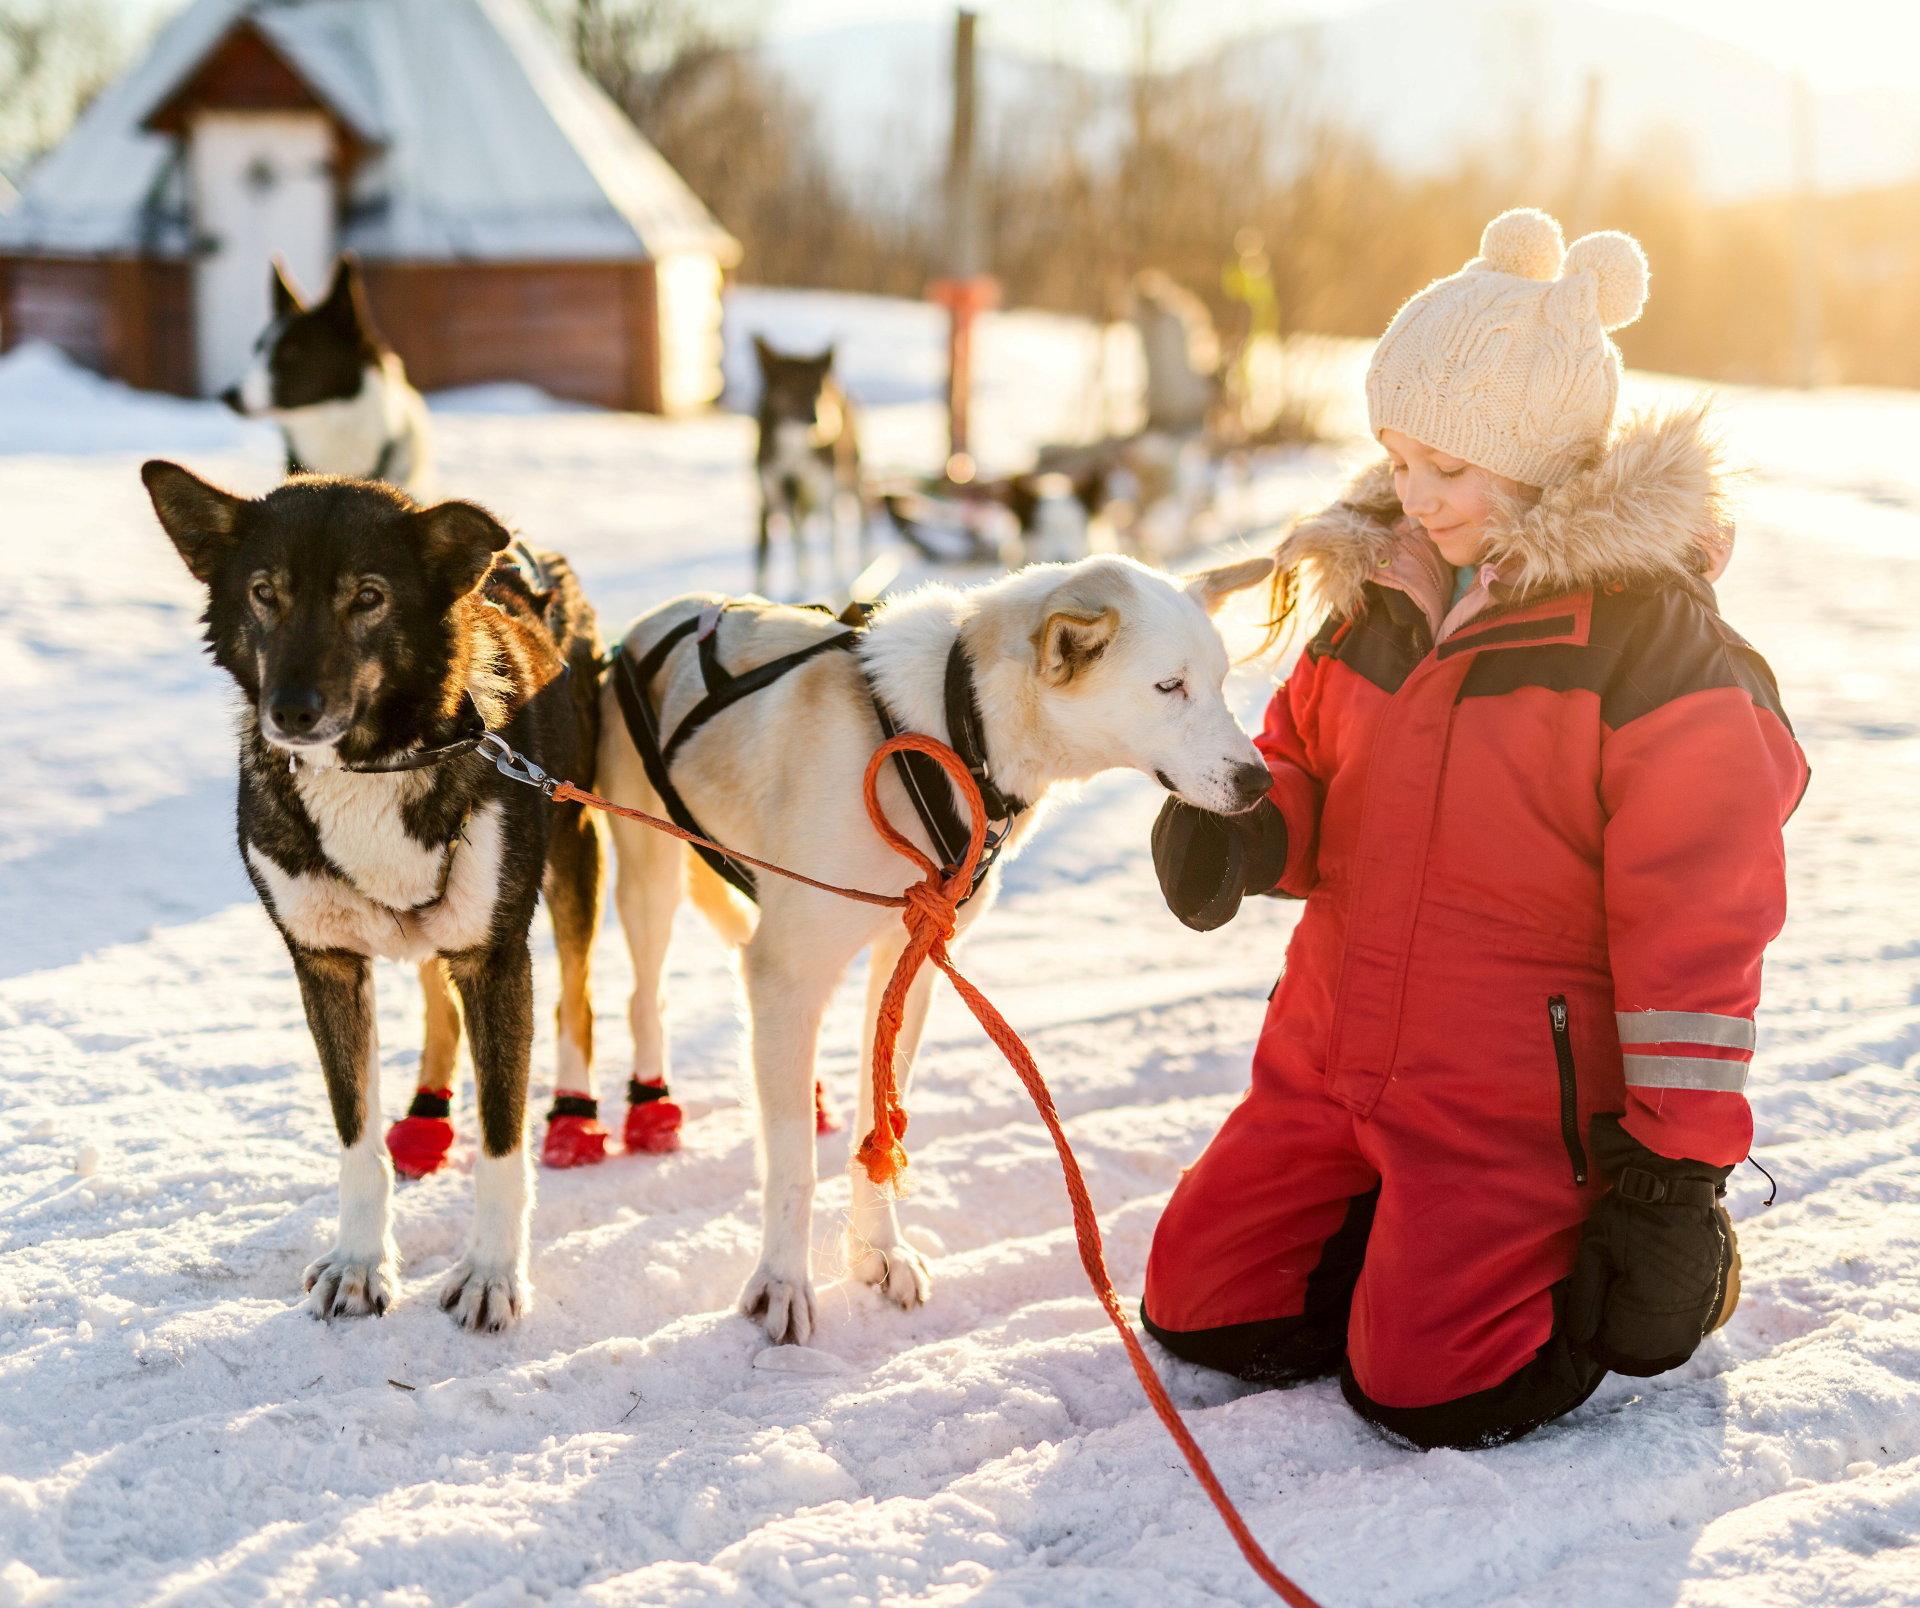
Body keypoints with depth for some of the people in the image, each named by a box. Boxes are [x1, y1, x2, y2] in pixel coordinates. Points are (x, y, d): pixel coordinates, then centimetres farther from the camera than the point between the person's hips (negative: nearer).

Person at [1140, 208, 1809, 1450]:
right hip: (1335, 1058, 7)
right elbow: (1307, 766, 19)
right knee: (1200, 1308, 4)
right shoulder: (1385, 590, 7)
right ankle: (1433, 1247, 24)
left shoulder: (1656, 634, -14)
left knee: (1426, 1385, -14)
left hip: (1523, 1101, -7)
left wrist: (1683, 1166, -14)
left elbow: (1697, 918, -14)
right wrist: (1246, 834, -7)